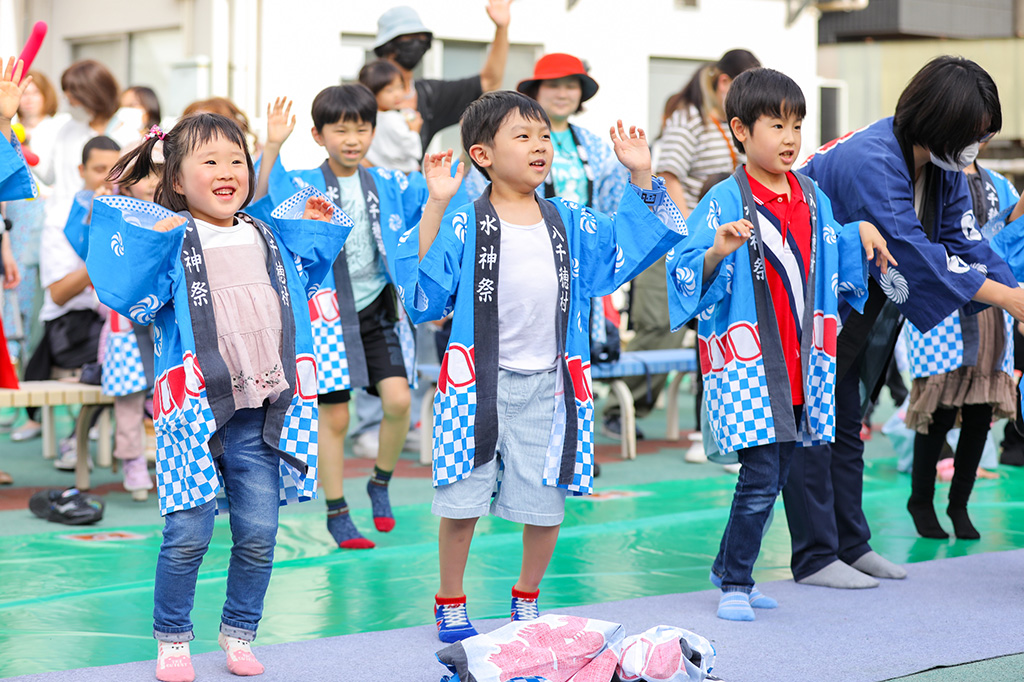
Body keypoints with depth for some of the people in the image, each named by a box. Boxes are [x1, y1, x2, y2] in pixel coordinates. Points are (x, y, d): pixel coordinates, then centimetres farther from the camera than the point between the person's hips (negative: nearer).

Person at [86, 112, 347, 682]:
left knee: (258, 534, 5)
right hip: (196, 409, -4)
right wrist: (155, 240, -19)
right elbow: (133, 300, -14)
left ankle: (240, 634, 23)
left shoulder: (268, 238, 15)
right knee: (188, 536, -4)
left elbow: (303, 281, 32)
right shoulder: (170, 239, -1)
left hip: (263, 410, 4)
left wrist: (314, 229, 21)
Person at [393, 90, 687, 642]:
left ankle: (527, 598, 29)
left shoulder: (568, 222, 7)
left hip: (548, 386, 3)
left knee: (544, 503, 7)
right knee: (462, 499, 1)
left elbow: (631, 242, 12)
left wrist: (642, 177, 2)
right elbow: (424, 294, -15)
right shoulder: (463, 226, -5)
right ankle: (450, 602, 20)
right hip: (479, 382, -3)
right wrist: (434, 209, -19)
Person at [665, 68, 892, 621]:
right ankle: (734, 586, 4)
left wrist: (860, 234, 15)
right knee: (760, 477, -9)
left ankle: (731, 570, 26)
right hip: (746, 366, -7)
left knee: (774, 478, 11)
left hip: (799, 364, 7)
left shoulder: (813, 199, 12)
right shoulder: (724, 202, -10)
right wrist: (717, 252, -35)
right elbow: (686, 273, -17)